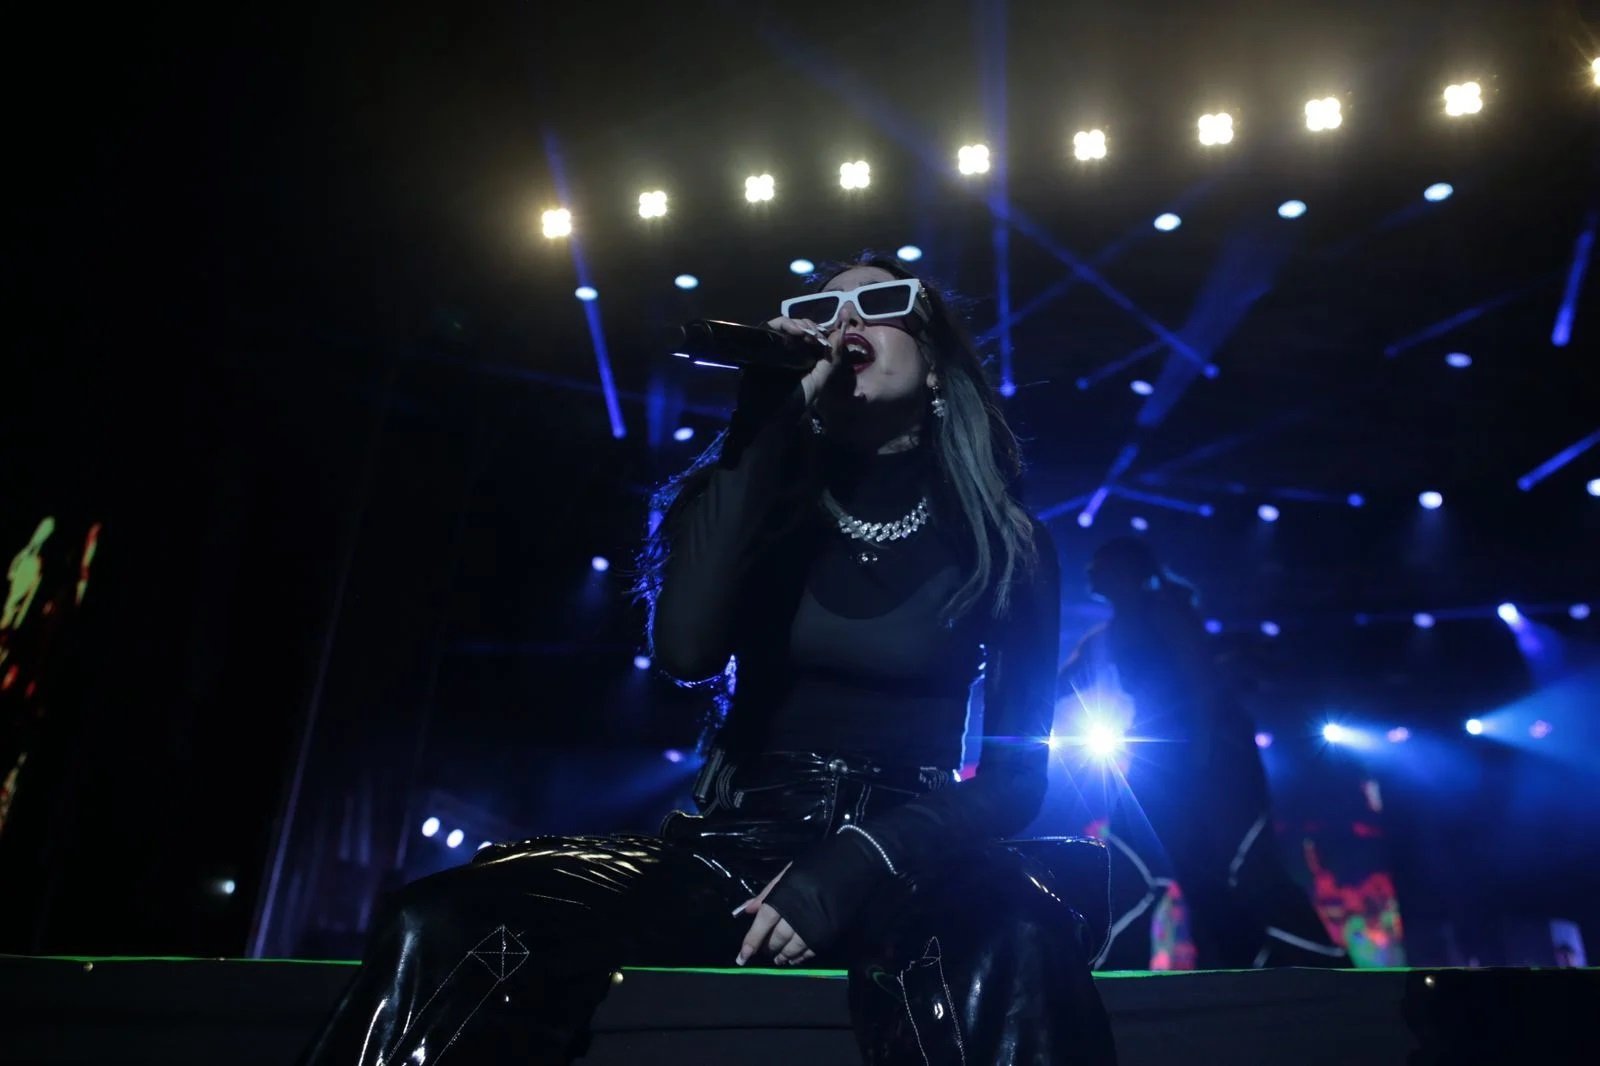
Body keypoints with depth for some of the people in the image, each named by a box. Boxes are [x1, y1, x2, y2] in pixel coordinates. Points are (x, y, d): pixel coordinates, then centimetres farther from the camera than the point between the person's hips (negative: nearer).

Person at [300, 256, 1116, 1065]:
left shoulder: (1005, 545, 1)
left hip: (901, 866, -1)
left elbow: (1015, 771, -3)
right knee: (445, 925, -22)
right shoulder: (755, 500, 4)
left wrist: (853, 869, -18)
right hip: (734, 848, 2)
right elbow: (686, 649, -17)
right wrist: (772, 416, -17)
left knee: (1025, 937, -37)